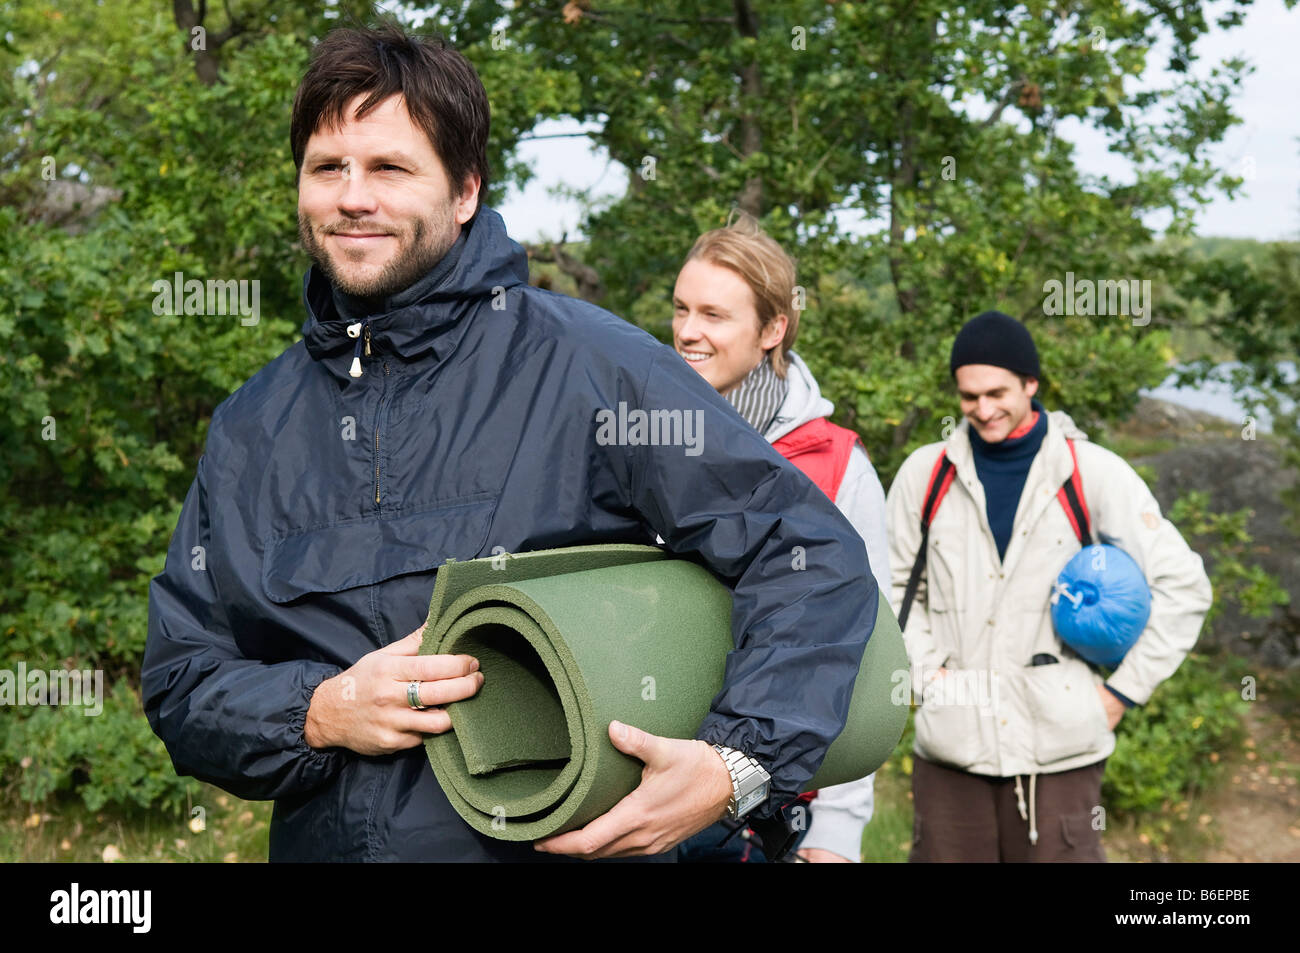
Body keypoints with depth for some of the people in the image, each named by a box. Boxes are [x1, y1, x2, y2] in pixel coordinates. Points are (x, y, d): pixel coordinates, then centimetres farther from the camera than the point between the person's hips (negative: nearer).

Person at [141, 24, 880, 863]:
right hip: (318, 841, 4)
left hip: (570, 843, -3)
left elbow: (813, 556, -12)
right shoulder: (250, 429, 5)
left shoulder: (584, 364, -10)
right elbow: (178, 682, 6)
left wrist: (737, 766, -24)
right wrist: (317, 715, -14)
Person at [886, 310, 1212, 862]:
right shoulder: (925, 474, 6)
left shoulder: (1093, 474, 0)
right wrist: (925, 672, 1)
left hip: (1058, 748, -2)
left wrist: (1123, 691, 0)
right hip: (949, 742, 2)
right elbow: (894, 588, 15)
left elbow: (1182, 584, 3)